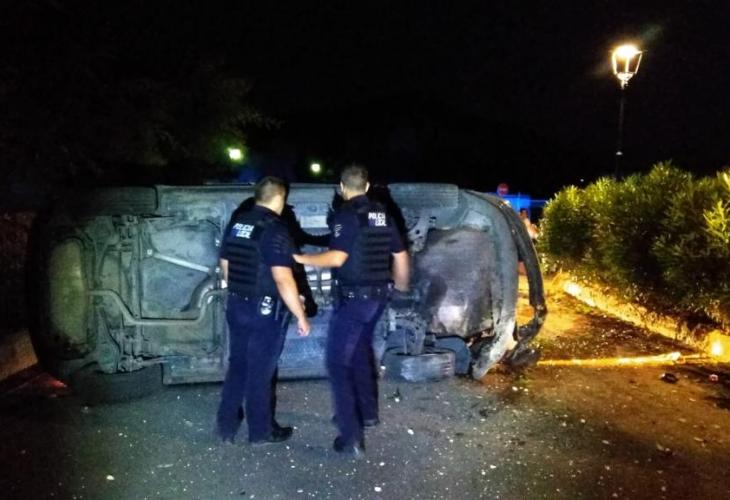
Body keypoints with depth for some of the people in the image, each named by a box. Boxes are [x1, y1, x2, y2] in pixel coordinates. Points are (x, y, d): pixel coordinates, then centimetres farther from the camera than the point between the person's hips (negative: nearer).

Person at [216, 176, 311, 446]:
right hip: (266, 311, -7)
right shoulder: (275, 230, -19)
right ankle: (261, 430, 22)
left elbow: (225, 266, 13)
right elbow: (283, 280, -24)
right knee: (260, 371, 6)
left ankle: (226, 426, 28)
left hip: (237, 306, 7)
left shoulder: (236, 223, 4)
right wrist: (301, 316, -16)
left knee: (237, 365, 18)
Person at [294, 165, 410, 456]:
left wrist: (301, 259, -16)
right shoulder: (382, 214, 9)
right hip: (378, 295, 8)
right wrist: (401, 285, 30)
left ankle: (351, 436, -5)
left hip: (353, 297, -8)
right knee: (361, 350, 26)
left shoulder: (346, 214, -13)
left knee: (338, 363, -2)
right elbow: (401, 257, 14)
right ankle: (367, 410, 38)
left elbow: (337, 258, -23)